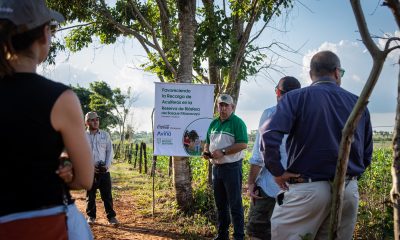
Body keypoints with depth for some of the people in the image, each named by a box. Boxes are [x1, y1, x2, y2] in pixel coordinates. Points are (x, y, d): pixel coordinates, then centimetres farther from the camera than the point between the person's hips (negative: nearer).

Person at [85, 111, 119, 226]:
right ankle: (91, 216, 20)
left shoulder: (105, 135, 8)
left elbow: (110, 151, 7)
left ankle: (111, 216, 5)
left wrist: (107, 165, -6)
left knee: (107, 195, 0)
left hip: (104, 170, 1)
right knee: (90, 195, 8)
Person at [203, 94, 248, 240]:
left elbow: (243, 144, -19)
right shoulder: (214, 123, 13)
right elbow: (208, 142, 22)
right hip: (216, 167, 7)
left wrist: (223, 152, -22)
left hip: (232, 167, -7)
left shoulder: (237, 122, -9)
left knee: (235, 204, -2)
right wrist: (206, 151, 1)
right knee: (220, 204, 15)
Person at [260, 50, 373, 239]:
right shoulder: (358, 103, 9)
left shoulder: (296, 98, -4)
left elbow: (269, 135, -19)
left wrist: (277, 172, -8)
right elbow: (367, 153, 14)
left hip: (307, 188, -5)